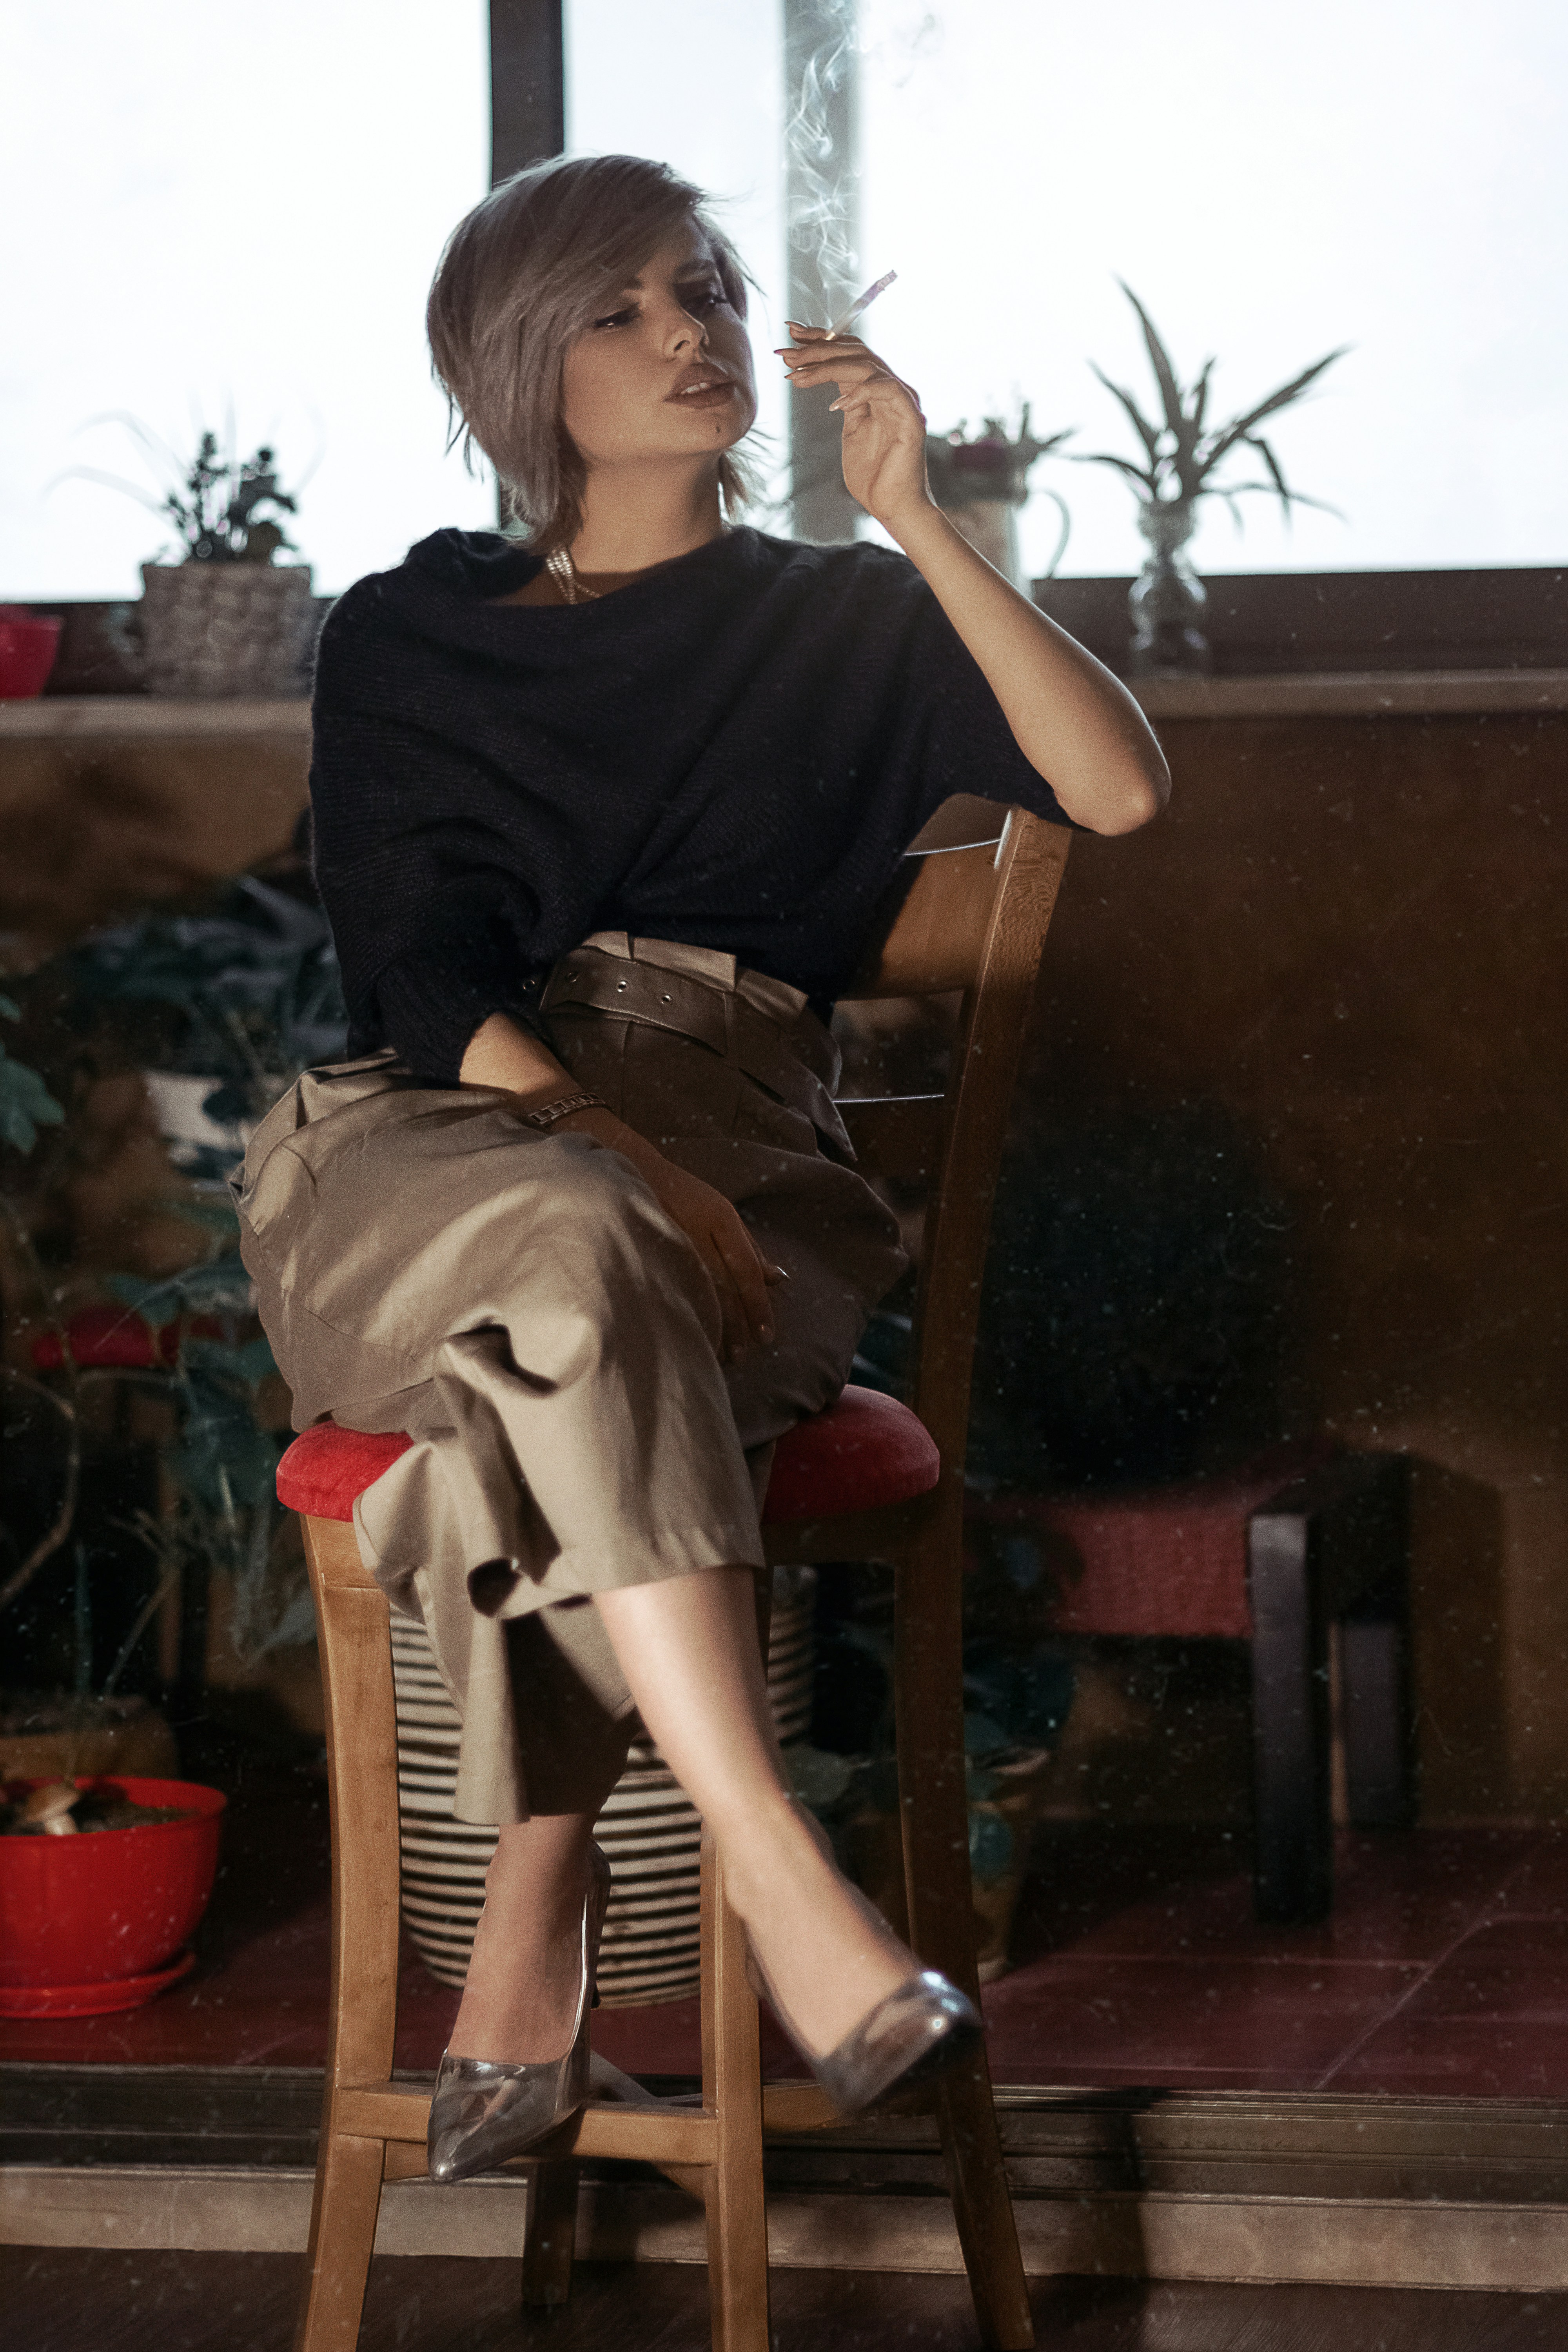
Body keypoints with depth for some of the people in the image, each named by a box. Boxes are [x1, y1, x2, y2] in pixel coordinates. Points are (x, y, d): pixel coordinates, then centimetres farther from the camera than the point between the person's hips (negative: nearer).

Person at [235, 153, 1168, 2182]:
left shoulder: (844, 627, 19)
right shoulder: (406, 645, 18)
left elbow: (1117, 790, 1)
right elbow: (419, 976, 2)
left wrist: (915, 518, -5)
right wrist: (619, 1163, -16)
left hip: (732, 1167, 1)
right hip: (425, 1156, 0)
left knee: (557, 1358, -38)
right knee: (572, 1258, -39)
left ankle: (529, 1936, -33)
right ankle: (789, 1891, -45)